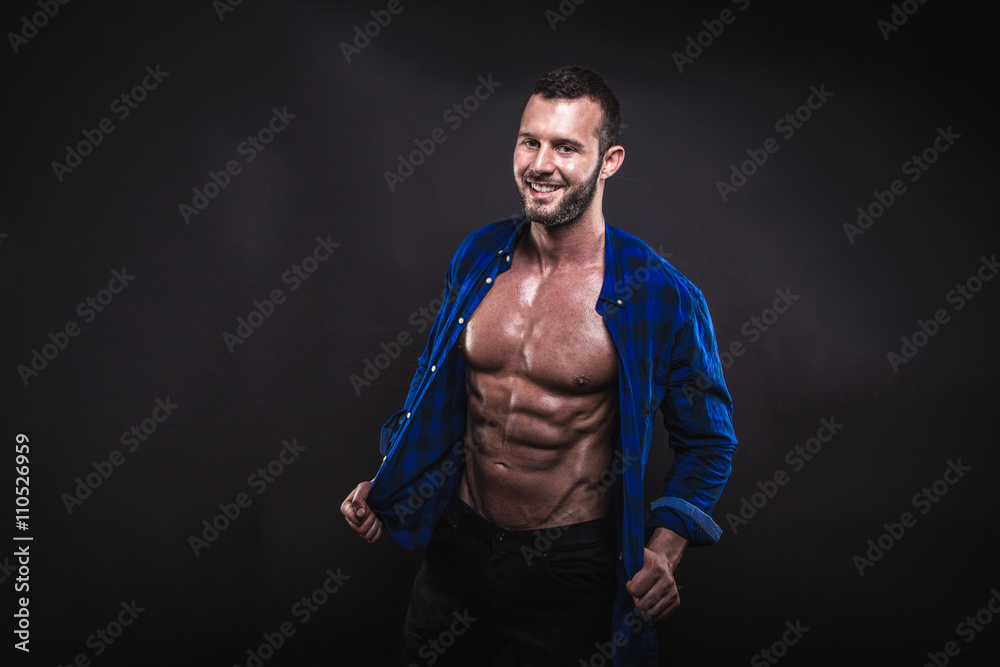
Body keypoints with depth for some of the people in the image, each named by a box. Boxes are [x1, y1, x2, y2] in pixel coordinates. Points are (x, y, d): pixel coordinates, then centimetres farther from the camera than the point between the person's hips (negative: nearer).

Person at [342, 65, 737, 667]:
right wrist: (385, 486, 5)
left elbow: (707, 441, -4)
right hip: (459, 543, 5)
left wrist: (664, 551, -17)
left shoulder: (661, 297, -16)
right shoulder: (478, 256, -2)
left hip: (572, 567, -4)